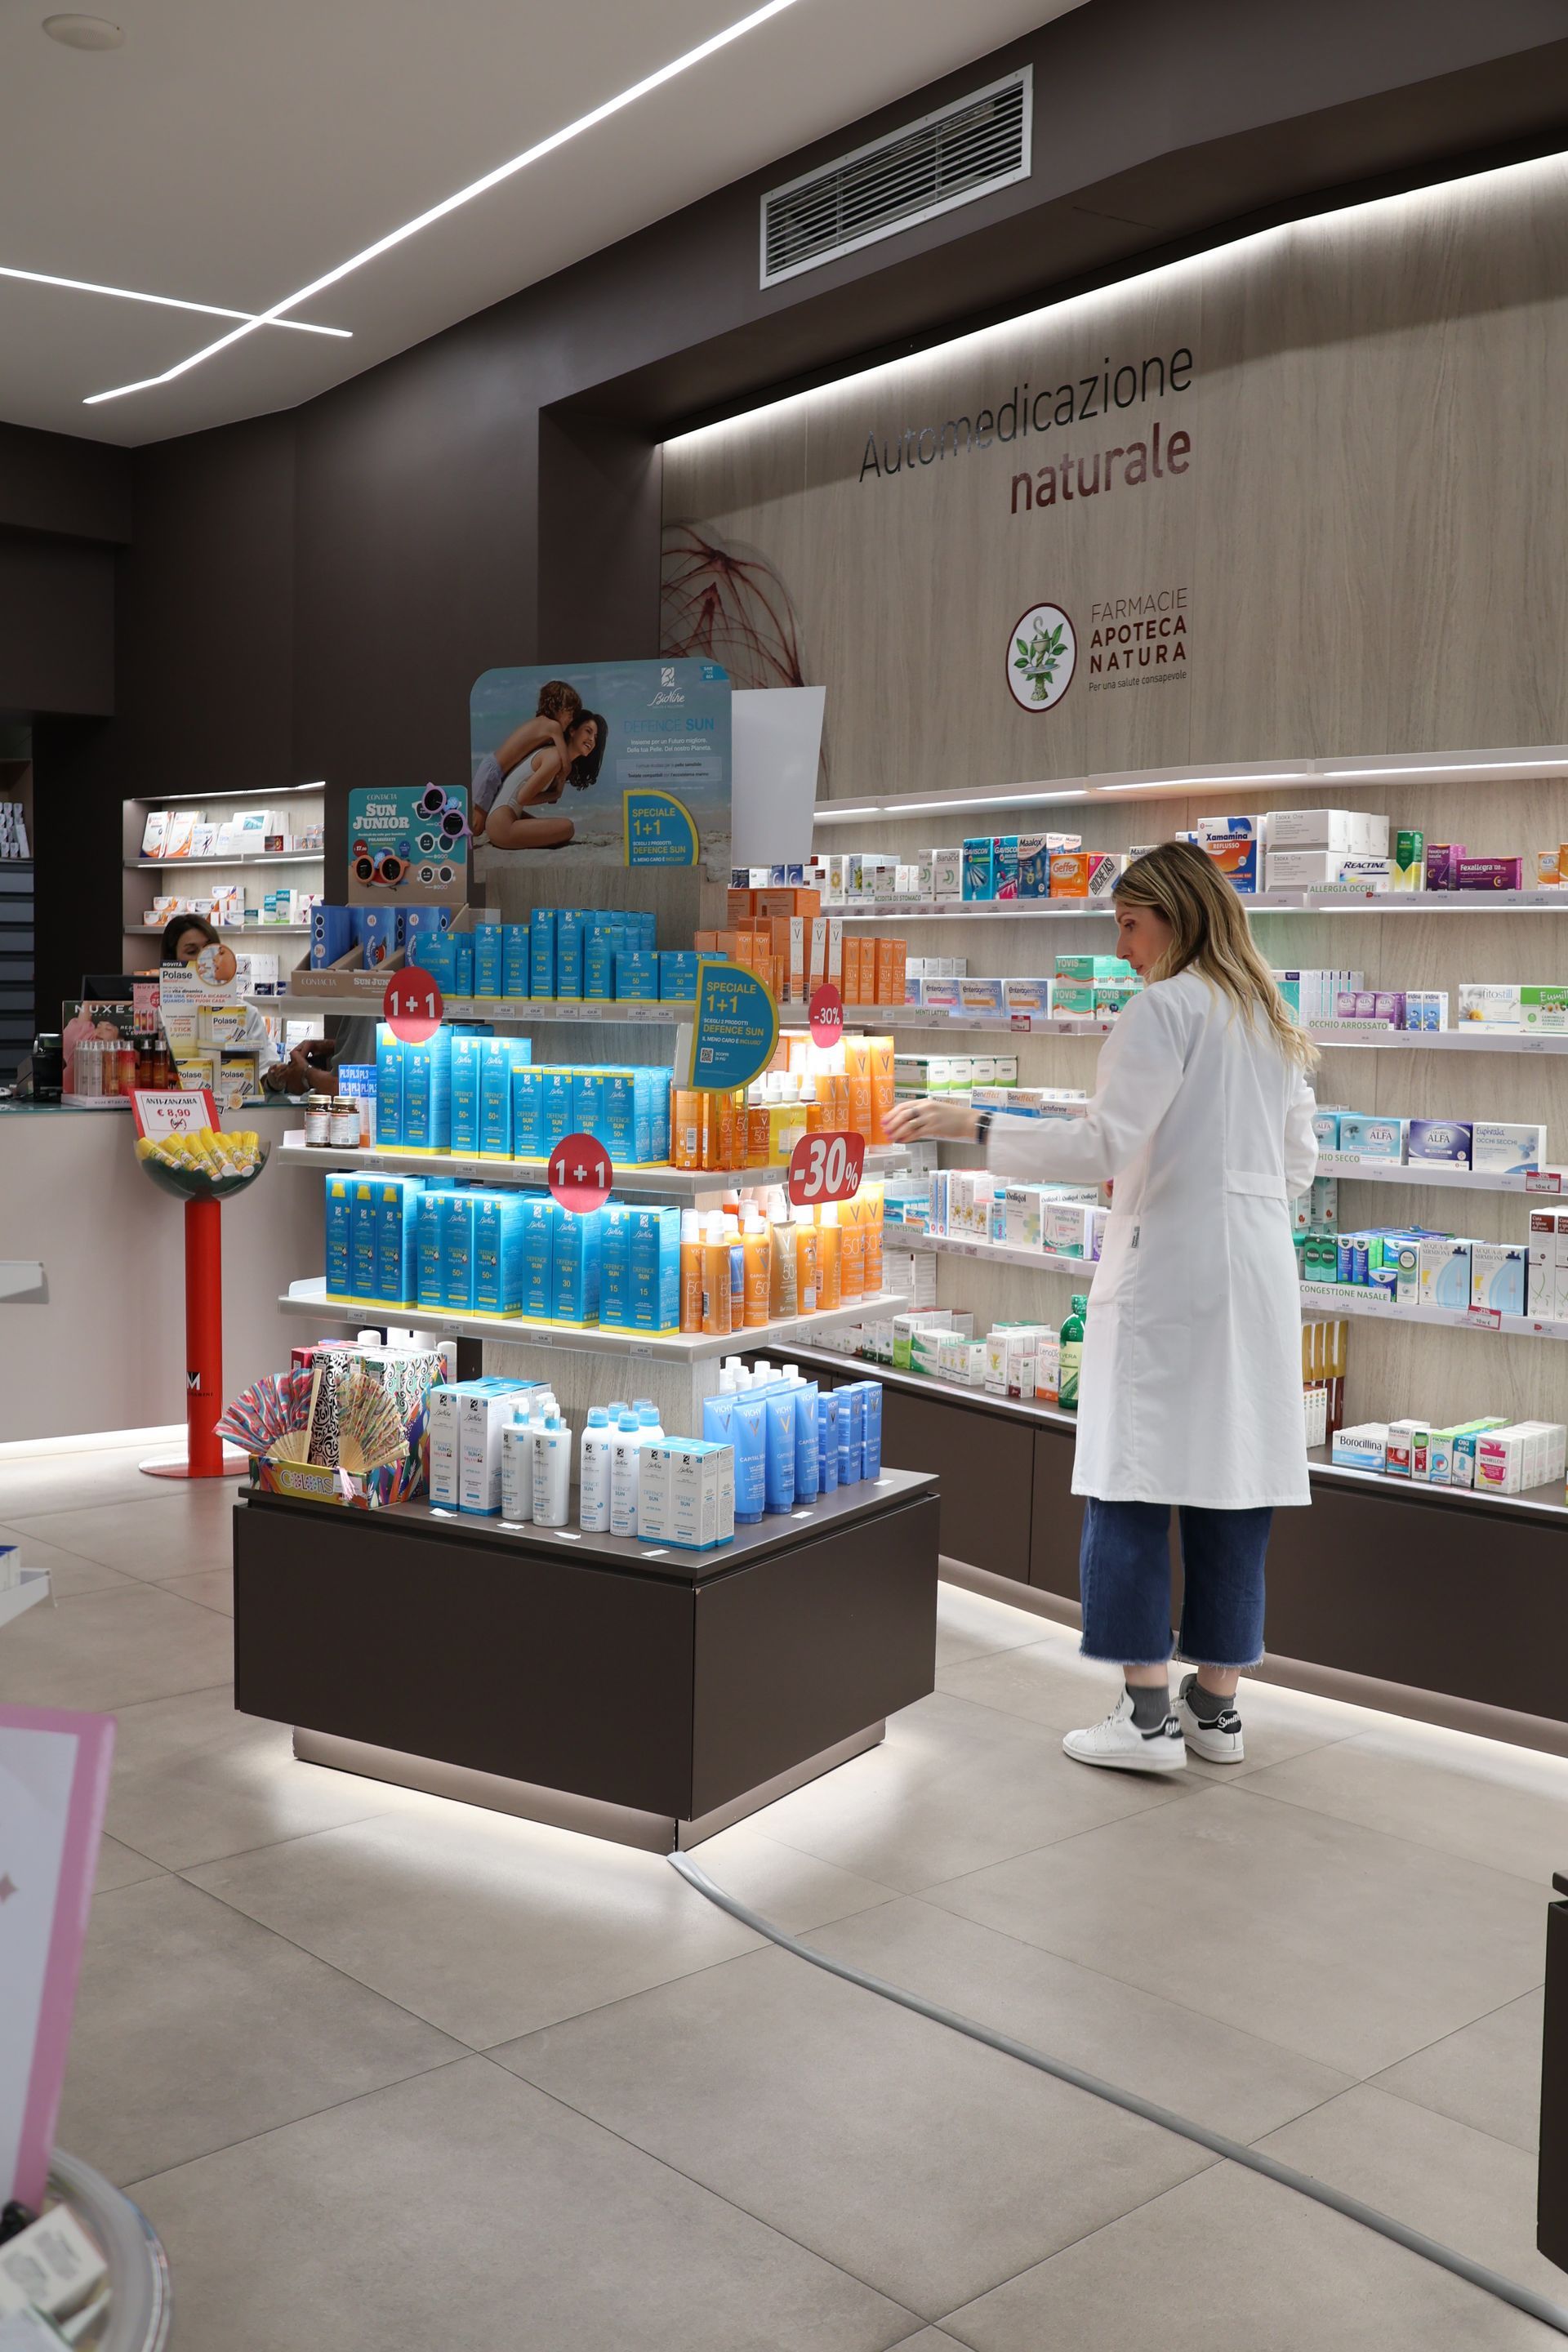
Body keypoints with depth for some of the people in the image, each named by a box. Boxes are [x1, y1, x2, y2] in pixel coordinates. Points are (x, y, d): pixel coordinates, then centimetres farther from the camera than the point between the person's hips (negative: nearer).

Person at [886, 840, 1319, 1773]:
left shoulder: (1165, 1009, -9)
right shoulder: (1274, 1021, 17)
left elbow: (1104, 1144, -17)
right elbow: (1298, 1163, 20)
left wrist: (966, 1124, -15)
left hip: (1171, 1270, -8)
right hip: (1259, 1271, 8)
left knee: (1133, 1491, -3)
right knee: (1234, 1492, 9)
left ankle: (1149, 1714, -1)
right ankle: (1217, 1705, 15)